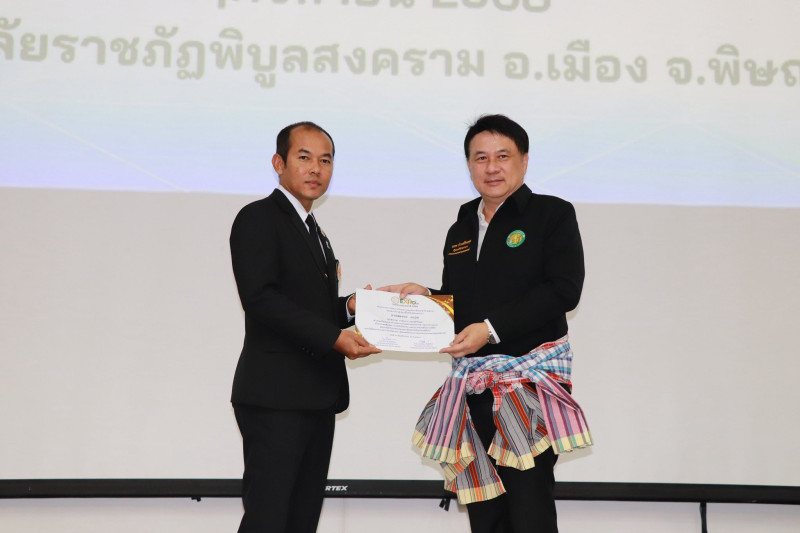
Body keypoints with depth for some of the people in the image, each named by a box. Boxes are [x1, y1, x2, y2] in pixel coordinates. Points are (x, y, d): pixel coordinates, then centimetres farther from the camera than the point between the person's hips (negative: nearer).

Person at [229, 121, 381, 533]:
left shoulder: (314, 233, 23)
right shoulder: (258, 218, -5)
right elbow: (260, 298, -18)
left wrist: (348, 308, 3)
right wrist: (334, 336, -23)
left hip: (318, 400, 9)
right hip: (275, 397, -9)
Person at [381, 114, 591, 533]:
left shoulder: (552, 214, -1)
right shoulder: (460, 230, 19)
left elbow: (563, 291, -12)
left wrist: (492, 328, -18)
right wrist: (423, 297, 2)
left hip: (531, 378, -6)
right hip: (472, 384, 6)